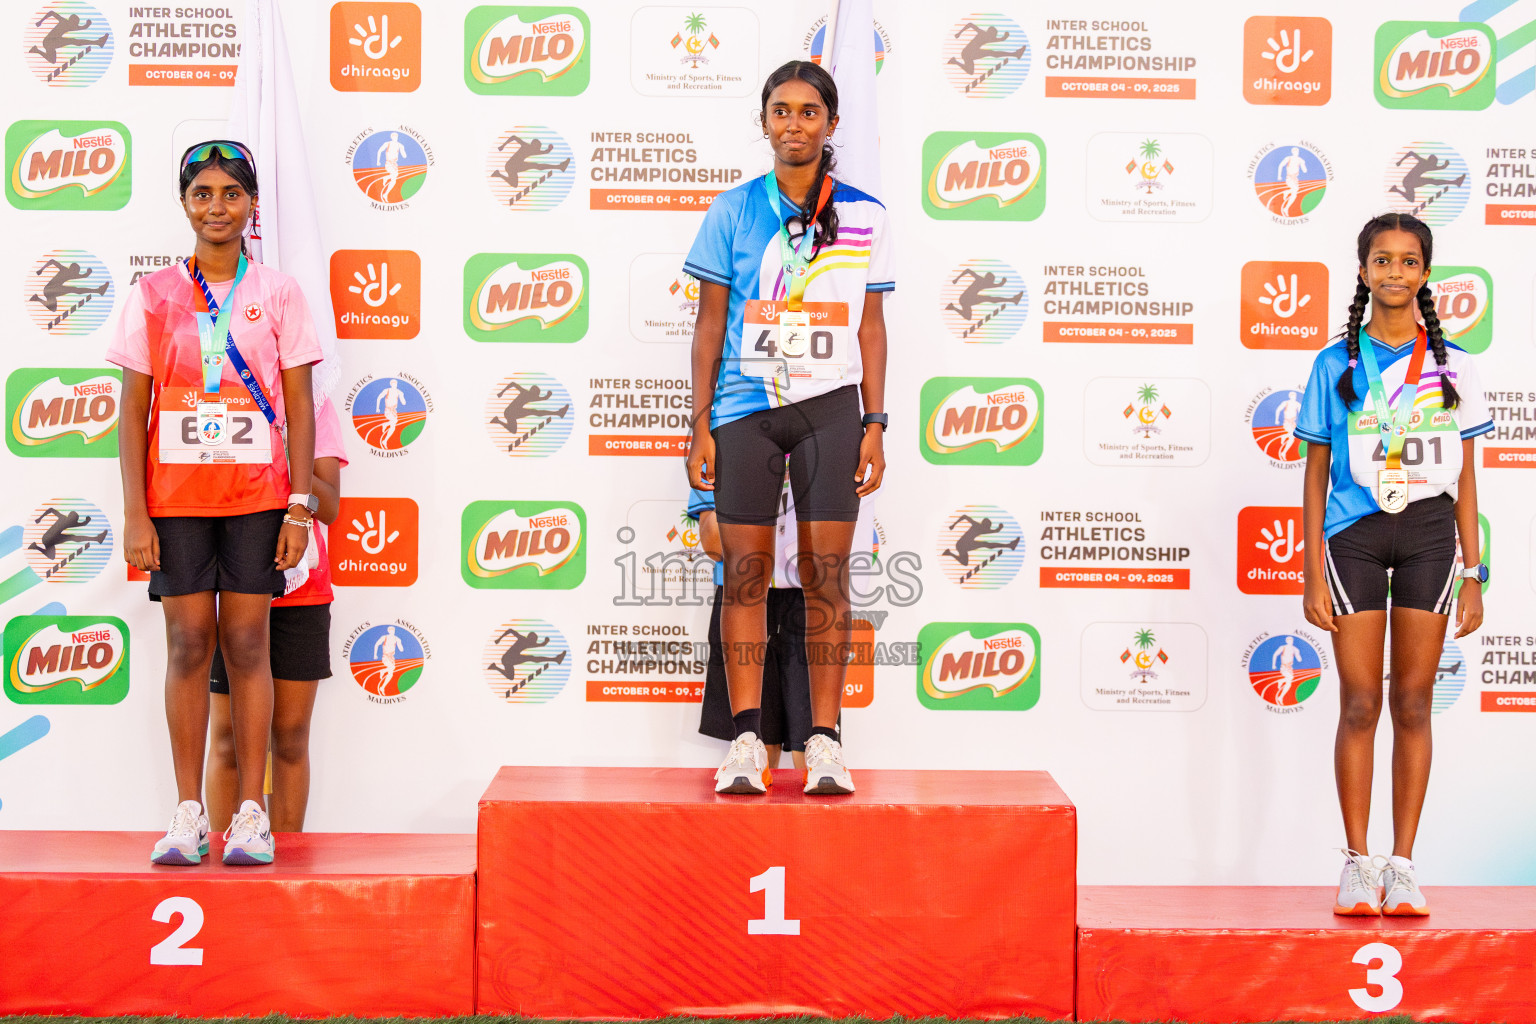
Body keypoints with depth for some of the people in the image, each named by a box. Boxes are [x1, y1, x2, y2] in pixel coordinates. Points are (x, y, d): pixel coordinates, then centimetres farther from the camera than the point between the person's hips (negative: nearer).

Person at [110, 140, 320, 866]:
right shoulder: (152, 296, 5)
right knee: (188, 643, 1)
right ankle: (188, 814, 7)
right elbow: (133, 412, 4)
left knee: (246, 643, 0)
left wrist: (300, 508, -4)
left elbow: (300, 407, 3)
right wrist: (134, 514, -3)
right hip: (175, 495, 1)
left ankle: (251, 815, 6)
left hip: (257, 493, 0)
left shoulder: (278, 294, 5)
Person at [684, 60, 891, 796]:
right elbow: (710, 322, 6)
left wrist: (875, 422, 3)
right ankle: (745, 740, 2)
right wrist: (701, 423, 0)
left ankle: (824, 740, 3)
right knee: (745, 571, -2)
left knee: (826, 573, -2)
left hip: (830, 408, 0)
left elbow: (870, 326, 10)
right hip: (744, 407, 0)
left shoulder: (863, 216, 7)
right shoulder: (733, 210, 4)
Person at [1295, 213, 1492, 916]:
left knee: (1413, 703, 3)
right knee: (1360, 704, -2)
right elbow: (1316, 476, 5)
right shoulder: (1337, 364, 3)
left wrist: (1473, 575, 5)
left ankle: (1402, 866, 9)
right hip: (1353, 535, -1)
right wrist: (1313, 574, -1)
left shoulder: (1452, 366, 6)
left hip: (1430, 534, 1)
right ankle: (1356, 864, 6)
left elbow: (1465, 479, 9)